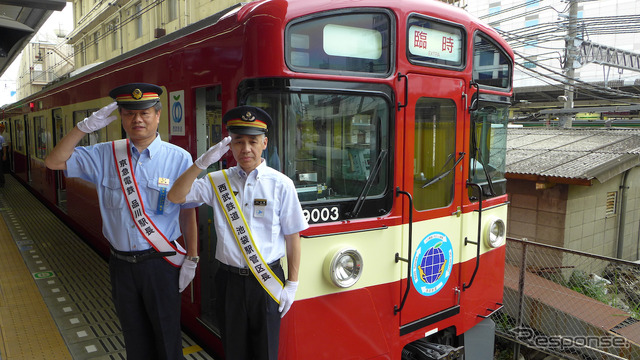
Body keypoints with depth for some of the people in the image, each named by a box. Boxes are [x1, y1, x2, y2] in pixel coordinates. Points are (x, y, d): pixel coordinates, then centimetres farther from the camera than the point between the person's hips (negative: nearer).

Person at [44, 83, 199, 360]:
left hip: (160, 264, -3)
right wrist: (86, 127, -9)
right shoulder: (106, 155, 2)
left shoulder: (178, 158, -10)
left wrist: (191, 259, -4)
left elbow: (188, 212, -6)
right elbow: (54, 162, 2)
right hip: (121, 263, 4)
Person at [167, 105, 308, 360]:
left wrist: (292, 284, -5)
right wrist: (203, 162, -17)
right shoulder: (217, 181, 1)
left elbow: (292, 236, -5)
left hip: (267, 281, -2)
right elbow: (176, 196, -7)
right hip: (230, 279, 2)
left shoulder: (280, 184, -7)